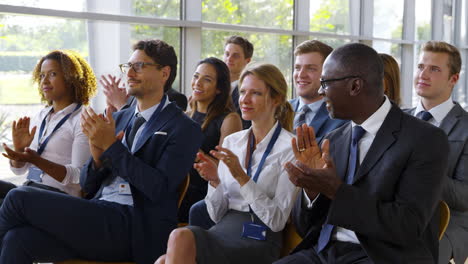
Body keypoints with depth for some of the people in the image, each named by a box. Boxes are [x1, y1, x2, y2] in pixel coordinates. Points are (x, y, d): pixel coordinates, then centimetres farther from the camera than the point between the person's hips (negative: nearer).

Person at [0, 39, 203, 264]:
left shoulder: (184, 129, -1)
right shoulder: (118, 119, 19)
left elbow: (160, 189, -13)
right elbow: (88, 186, 17)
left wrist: (111, 146, -13)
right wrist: (98, 157, -5)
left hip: (134, 228, -6)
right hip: (97, 215, 6)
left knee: (20, 197, -15)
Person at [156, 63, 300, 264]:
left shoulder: (290, 148, -3)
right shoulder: (231, 141, 14)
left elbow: (277, 220, -9)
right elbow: (217, 214, 14)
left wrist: (242, 177, -16)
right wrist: (214, 181, -5)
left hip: (259, 240, -4)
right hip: (224, 229, 5)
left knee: (181, 237, -29)